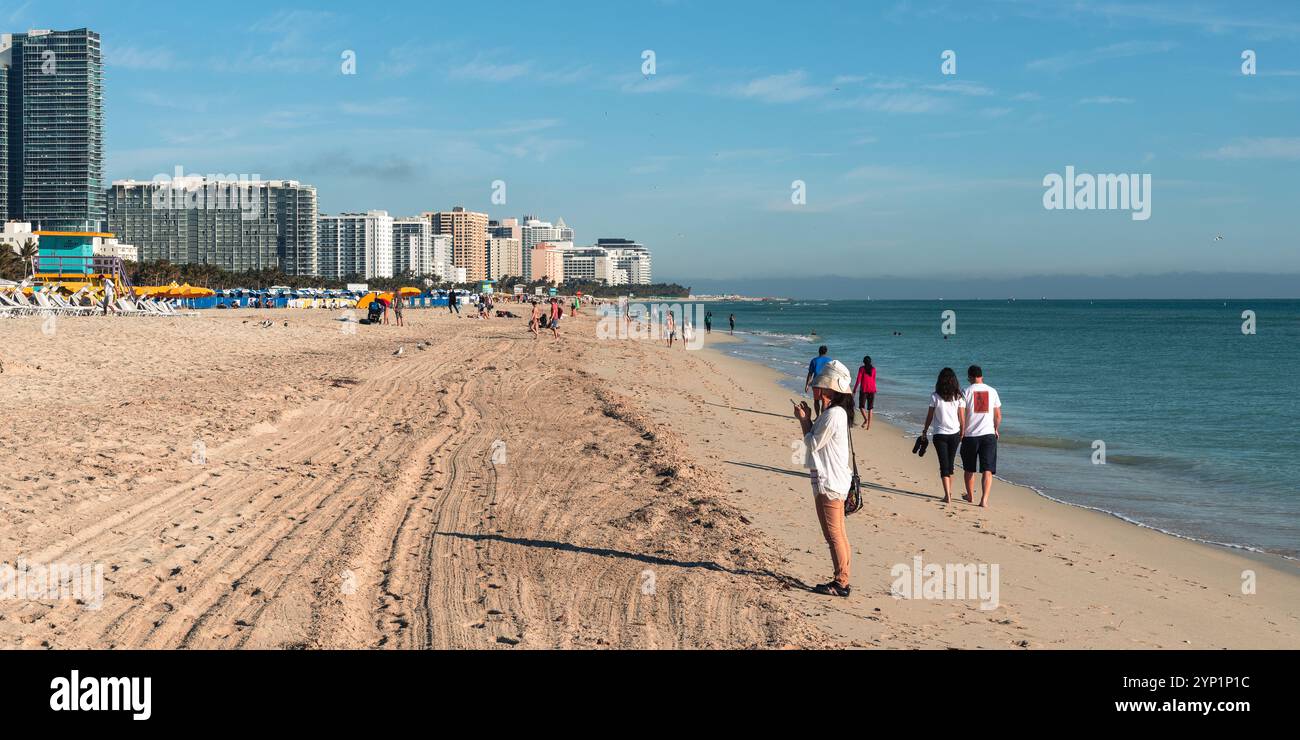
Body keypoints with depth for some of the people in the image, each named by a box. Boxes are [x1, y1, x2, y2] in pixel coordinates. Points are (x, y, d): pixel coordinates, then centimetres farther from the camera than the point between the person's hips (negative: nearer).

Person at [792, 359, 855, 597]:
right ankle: (842, 580, 20)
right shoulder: (838, 412, 12)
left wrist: (804, 420, -4)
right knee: (838, 533, 14)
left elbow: (813, 443, -15)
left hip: (829, 482, -10)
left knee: (833, 534, -4)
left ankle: (841, 583, 1)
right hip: (835, 479, 10)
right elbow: (817, 438, 16)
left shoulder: (832, 414, -20)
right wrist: (807, 419, 9)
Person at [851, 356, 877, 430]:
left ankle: (866, 419, -20)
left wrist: (854, 389, 1)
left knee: (861, 406, 5)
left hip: (863, 389, -3)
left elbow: (858, 379, -6)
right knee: (870, 408, 8)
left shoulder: (862, 368, -5)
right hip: (872, 390, 3)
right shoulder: (873, 369, 4)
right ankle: (869, 425, 6)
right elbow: (874, 380, 10)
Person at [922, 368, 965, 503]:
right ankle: (949, 492, 29)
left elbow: (929, 416, -1)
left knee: (944, 465, -1)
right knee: (950, 463, 18)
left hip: (940, 435, -3)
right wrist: (963, 433, 13)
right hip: (955, 434, 3)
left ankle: (947, 496, -11)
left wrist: (924, 431, 13)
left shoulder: (935, 397, -9)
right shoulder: (959, 397, -4)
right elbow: (962, 418, 0)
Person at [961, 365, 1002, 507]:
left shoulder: (966, 392, -5)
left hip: (970, 436, -1)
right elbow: (998, 416, 10)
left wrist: (961, 433, 4)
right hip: (988, 434, 1)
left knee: (969, 469, 17)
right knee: (987, 470, -1)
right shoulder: (992, 391, 4)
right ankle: (984, 500, -14)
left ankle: (970, 496, 31)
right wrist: (996, 430, 27)